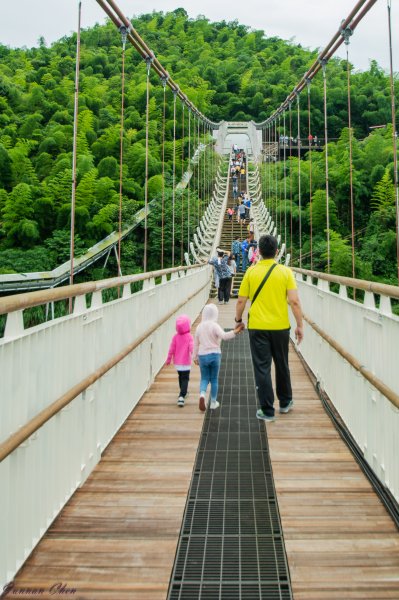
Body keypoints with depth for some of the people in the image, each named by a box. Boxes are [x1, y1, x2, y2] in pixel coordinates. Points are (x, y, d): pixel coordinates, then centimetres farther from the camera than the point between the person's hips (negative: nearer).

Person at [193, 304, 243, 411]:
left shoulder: (199, 327, 5)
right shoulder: (214, 326, -10)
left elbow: (196, 343, 11)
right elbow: (224, 336, -28)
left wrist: (195, 357, 19)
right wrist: (235, 332, -35)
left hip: (202, 355, 3)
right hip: (214, 354, -3)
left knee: (204, 378, 12)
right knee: (214, 379, 10)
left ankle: (202, 394, -17)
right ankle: (213, 402, 18)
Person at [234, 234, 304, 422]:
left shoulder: (251, 272, -4)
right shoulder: (285, 272, -5)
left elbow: (241, 301, -1)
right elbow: (294, 301, -10)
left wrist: (238, 319, 15)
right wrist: (300, 325, -1)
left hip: (257, 327, -1)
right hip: (280, 327, 1)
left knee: (262, 368, 5)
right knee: (282, 365, 19)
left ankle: (267, 411, 7)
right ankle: (285, 403, 35)